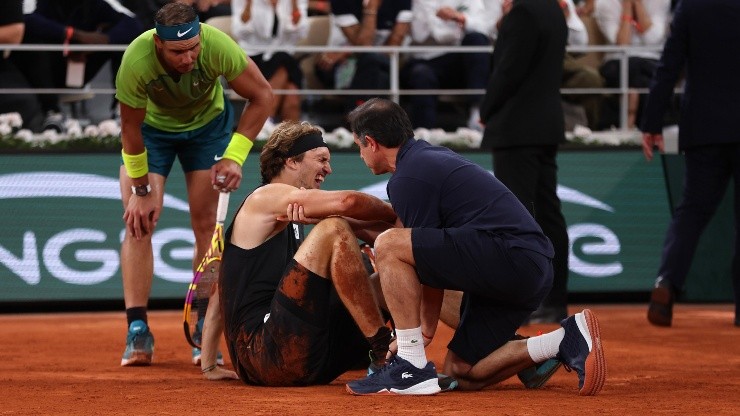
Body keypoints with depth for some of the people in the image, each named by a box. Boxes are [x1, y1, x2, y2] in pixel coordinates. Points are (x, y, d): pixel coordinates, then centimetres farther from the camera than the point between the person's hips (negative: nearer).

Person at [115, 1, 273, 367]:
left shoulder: (218, 47, -37)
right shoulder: (137, 61, -38)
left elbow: (262, 97, -21)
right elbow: (131, 128, -22)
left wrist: (234, 156, -27)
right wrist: (141, 190, -15)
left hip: (207, 123, 0)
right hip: (151, 127, 0)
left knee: (206, 225, -5)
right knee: (138, 222, -12)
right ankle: (137, 331, -12)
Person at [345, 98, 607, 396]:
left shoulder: (408, 178, -6)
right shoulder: (436, 156, 25)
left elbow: (430, 260, -5)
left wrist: (426, 329, 5)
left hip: (510, 258, -10)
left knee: (388, 245, -14)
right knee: (461, 374, 14)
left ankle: (413, 369, -16)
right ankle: (568, 341, 4)